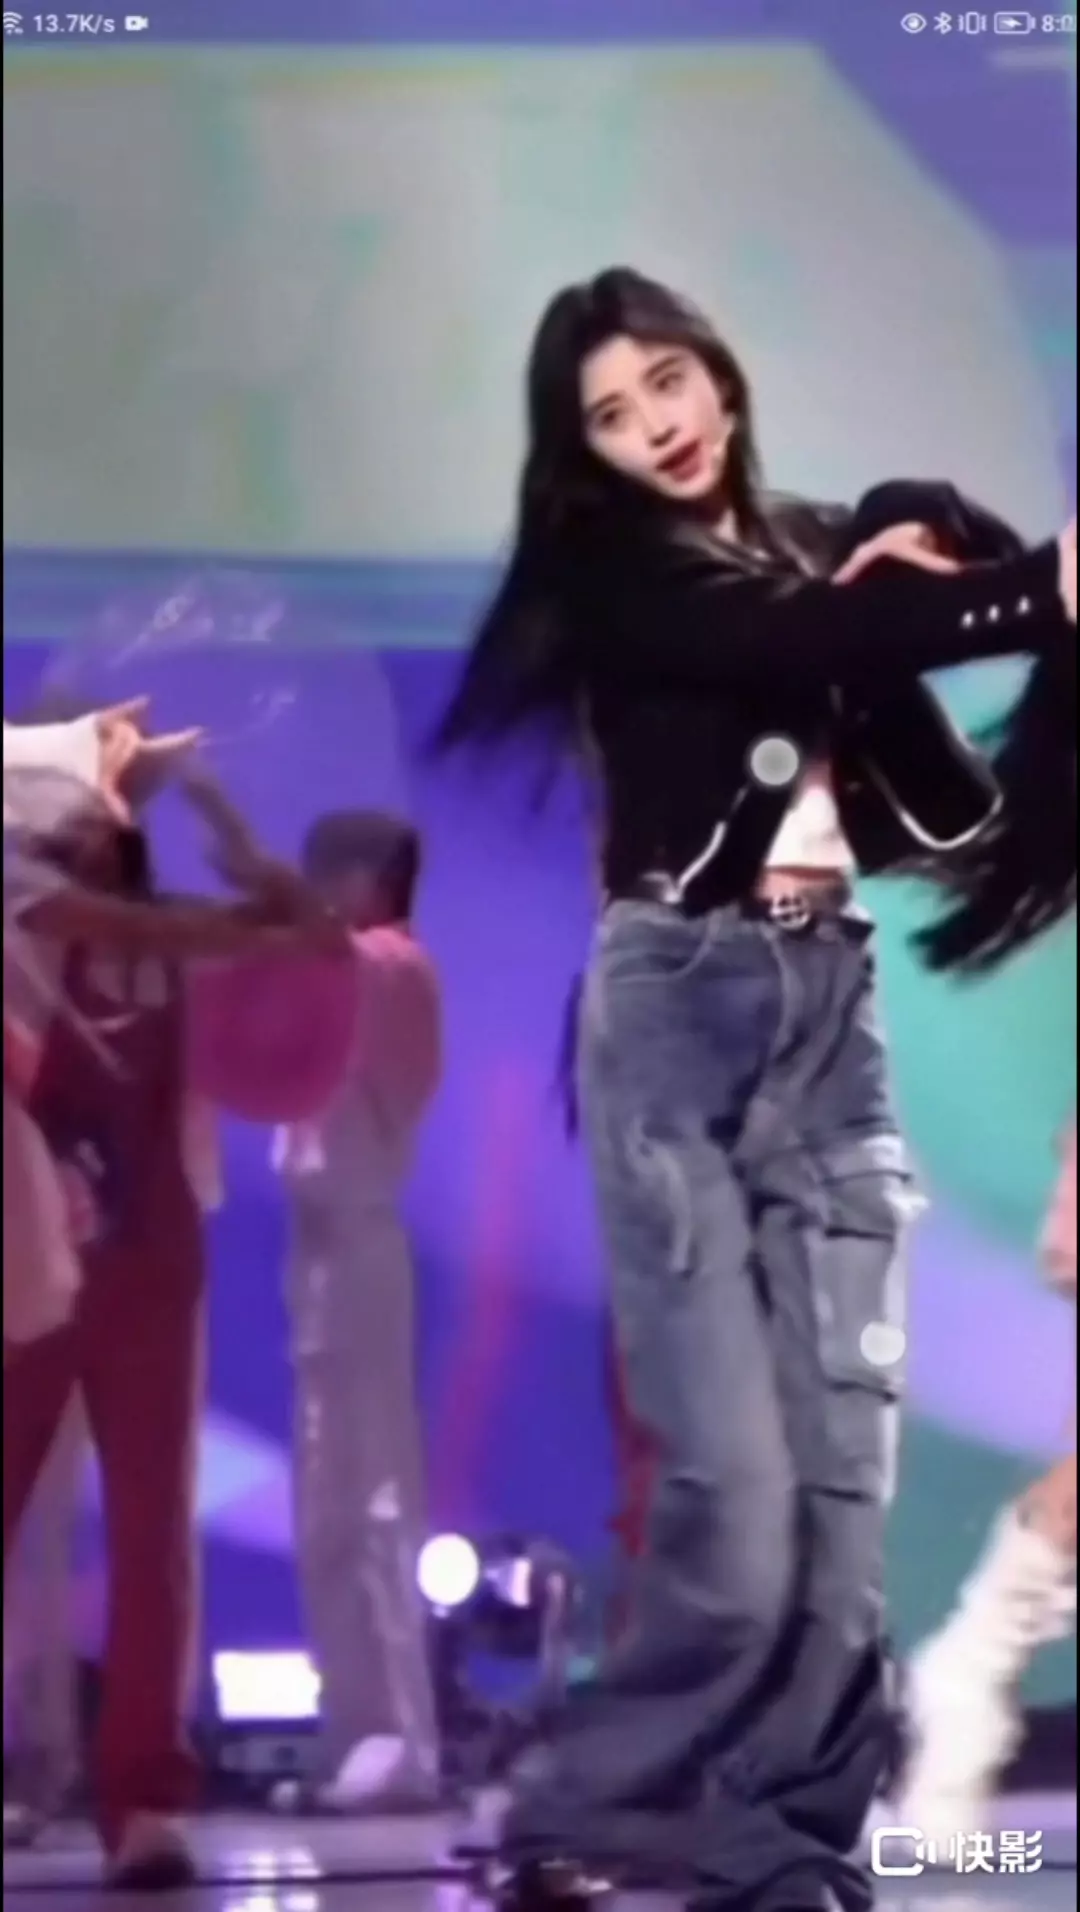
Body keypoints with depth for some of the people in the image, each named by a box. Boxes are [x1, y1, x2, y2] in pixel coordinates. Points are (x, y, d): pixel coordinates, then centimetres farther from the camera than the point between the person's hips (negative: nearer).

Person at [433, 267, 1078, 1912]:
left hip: (834, 1016, 5)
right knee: (736, 1488, -13)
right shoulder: (617, 575, 2)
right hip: (683, 1010, -5)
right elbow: (788, 646, -18)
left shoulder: (836, 550, 16)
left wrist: (900, 617, -7)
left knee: (844, 1478, -3)